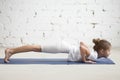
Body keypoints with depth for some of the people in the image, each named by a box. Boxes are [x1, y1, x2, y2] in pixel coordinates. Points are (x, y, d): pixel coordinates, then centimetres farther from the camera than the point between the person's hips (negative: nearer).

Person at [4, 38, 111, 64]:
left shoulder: (93, 53, 9)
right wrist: (84, 60, -21)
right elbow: (82, 47, -33)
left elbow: (82, 43, 21)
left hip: (65, 47, 8)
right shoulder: (93, 55, -17)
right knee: (37, 48, -4)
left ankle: (10, 50, 16)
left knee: (37, 48, 9)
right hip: (64, 48, -8)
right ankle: (10, 51, 3)